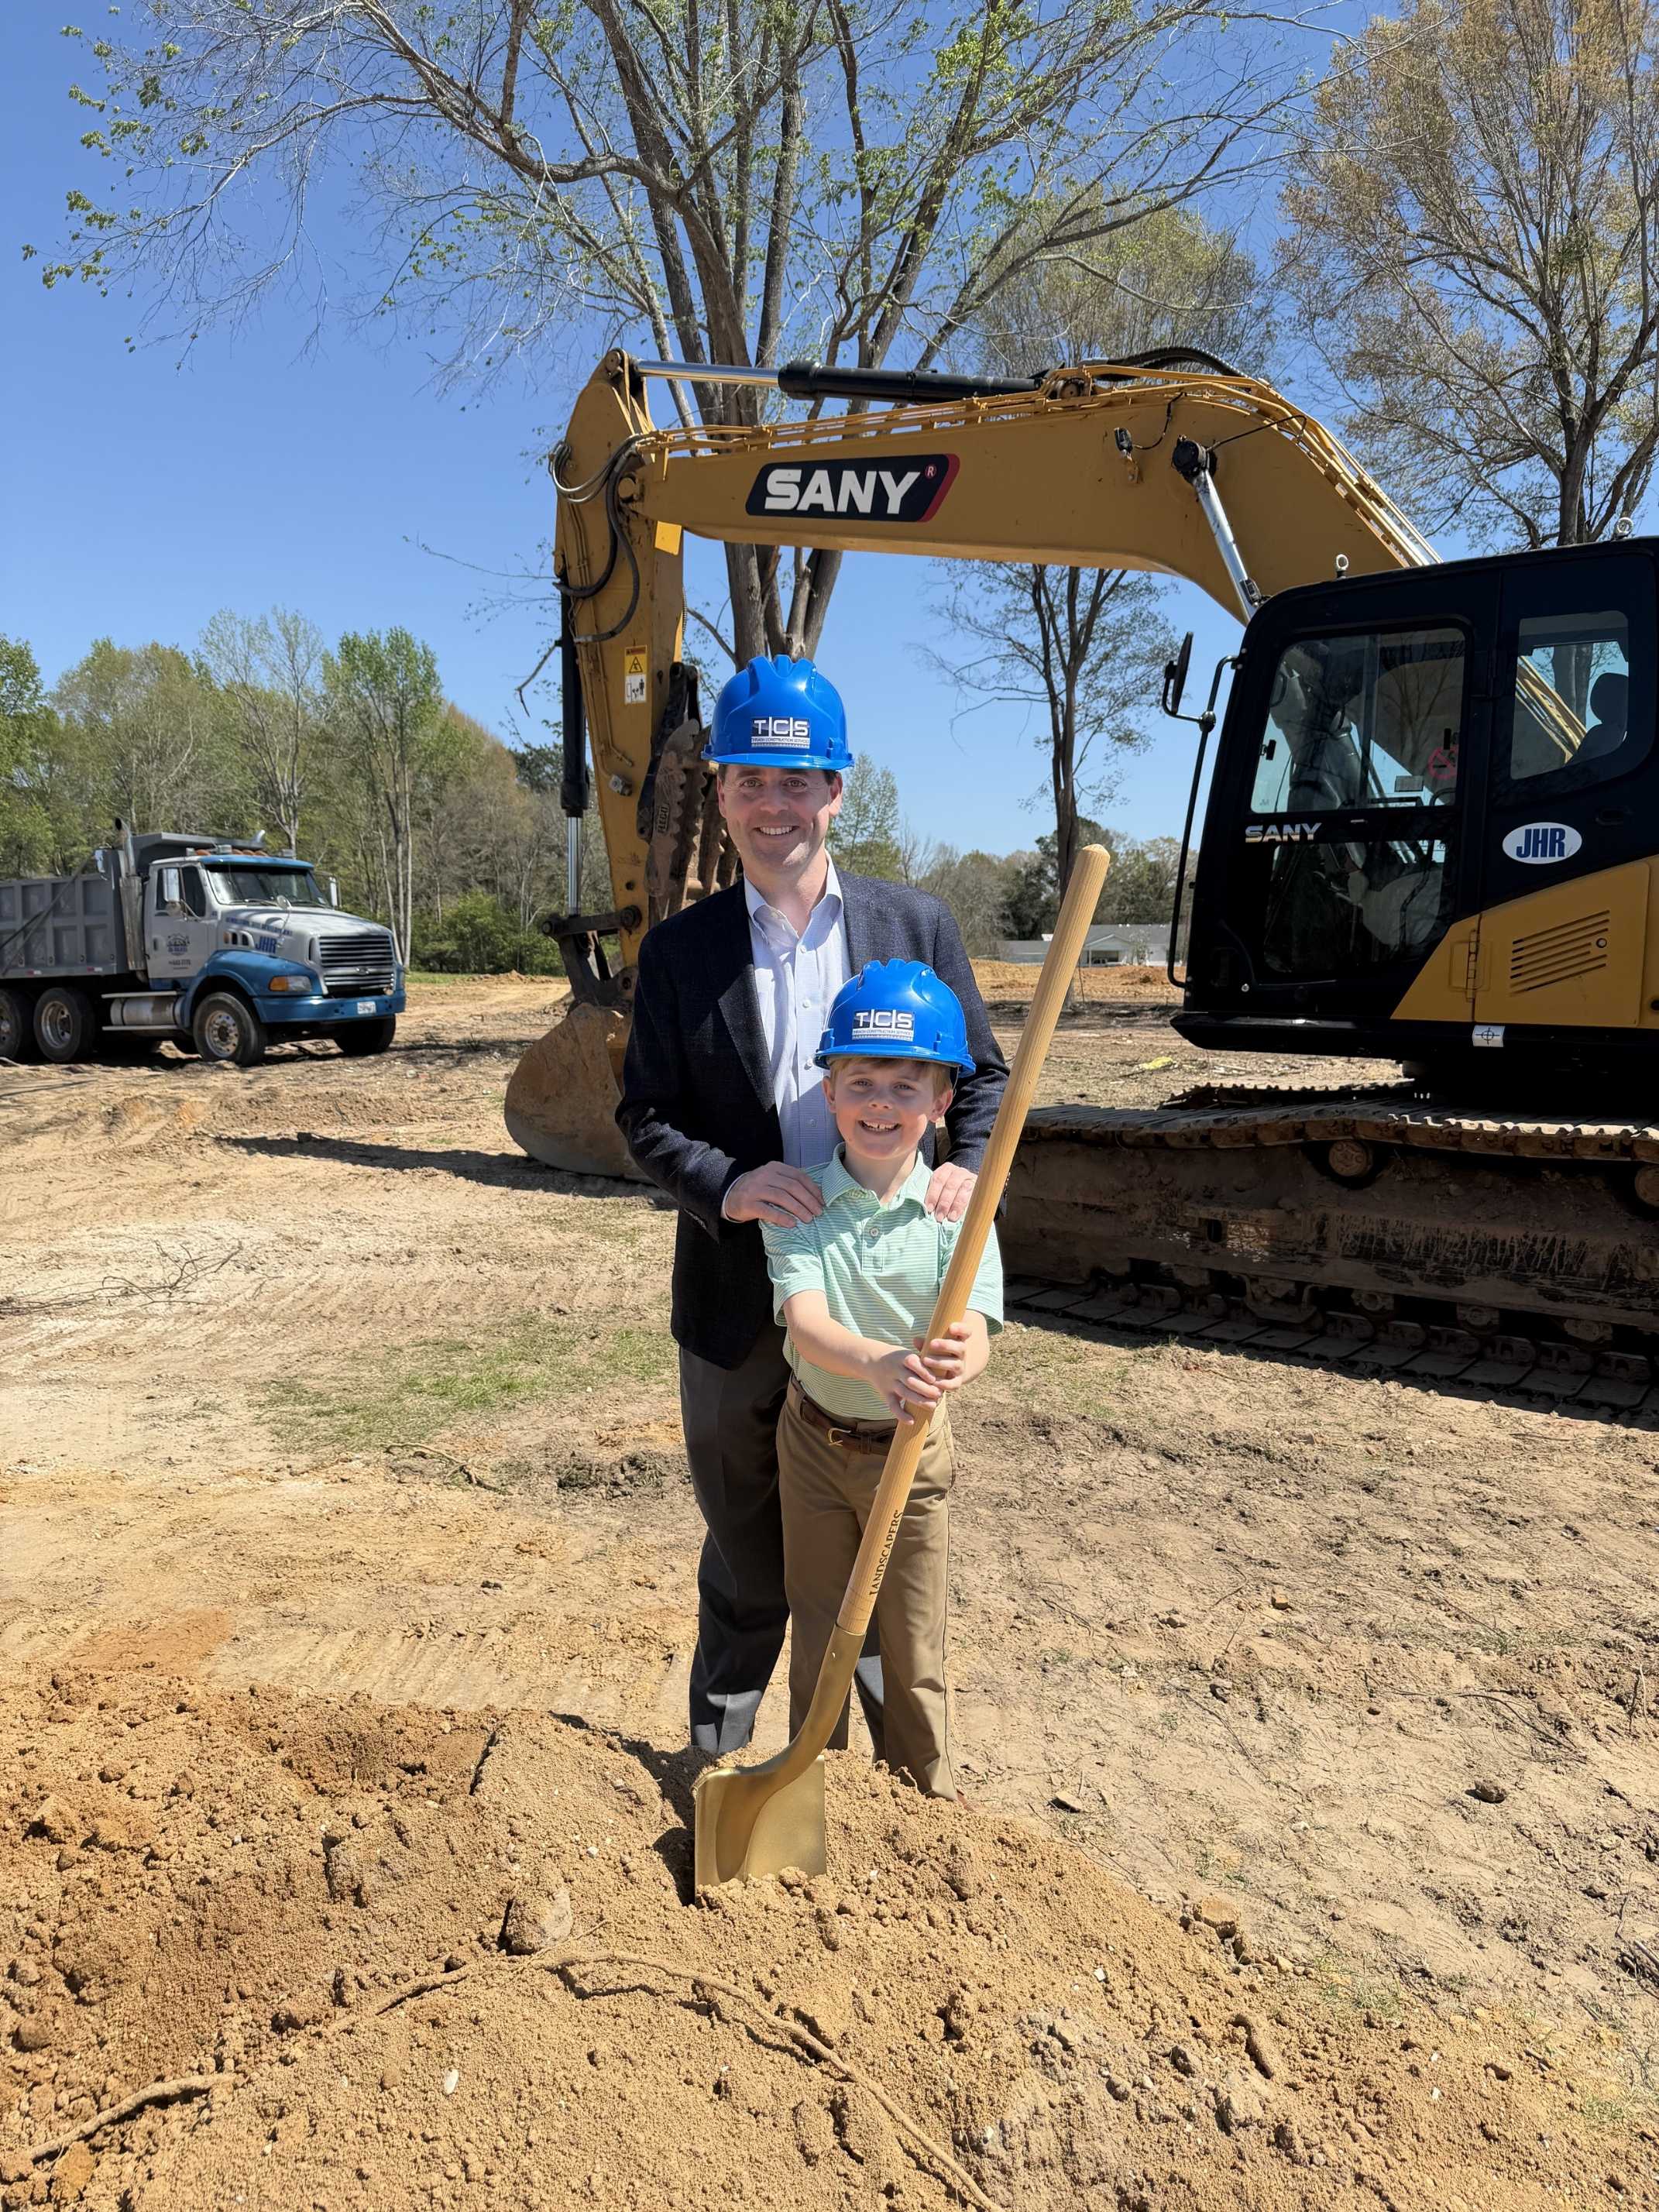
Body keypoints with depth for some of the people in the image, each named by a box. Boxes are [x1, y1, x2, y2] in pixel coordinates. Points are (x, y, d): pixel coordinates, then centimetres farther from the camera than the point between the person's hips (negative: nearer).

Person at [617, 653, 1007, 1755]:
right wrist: (723, 1184, -19)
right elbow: (645, 1112, 0)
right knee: (746, 1558, 18)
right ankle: (720, 1751, 42)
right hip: (739, 1303, 0)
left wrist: (971, 1164, -13)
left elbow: (982, 1070, 7)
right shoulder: (680, 949, 0)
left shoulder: (917, 923, 0)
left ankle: (903, 1750, 41)